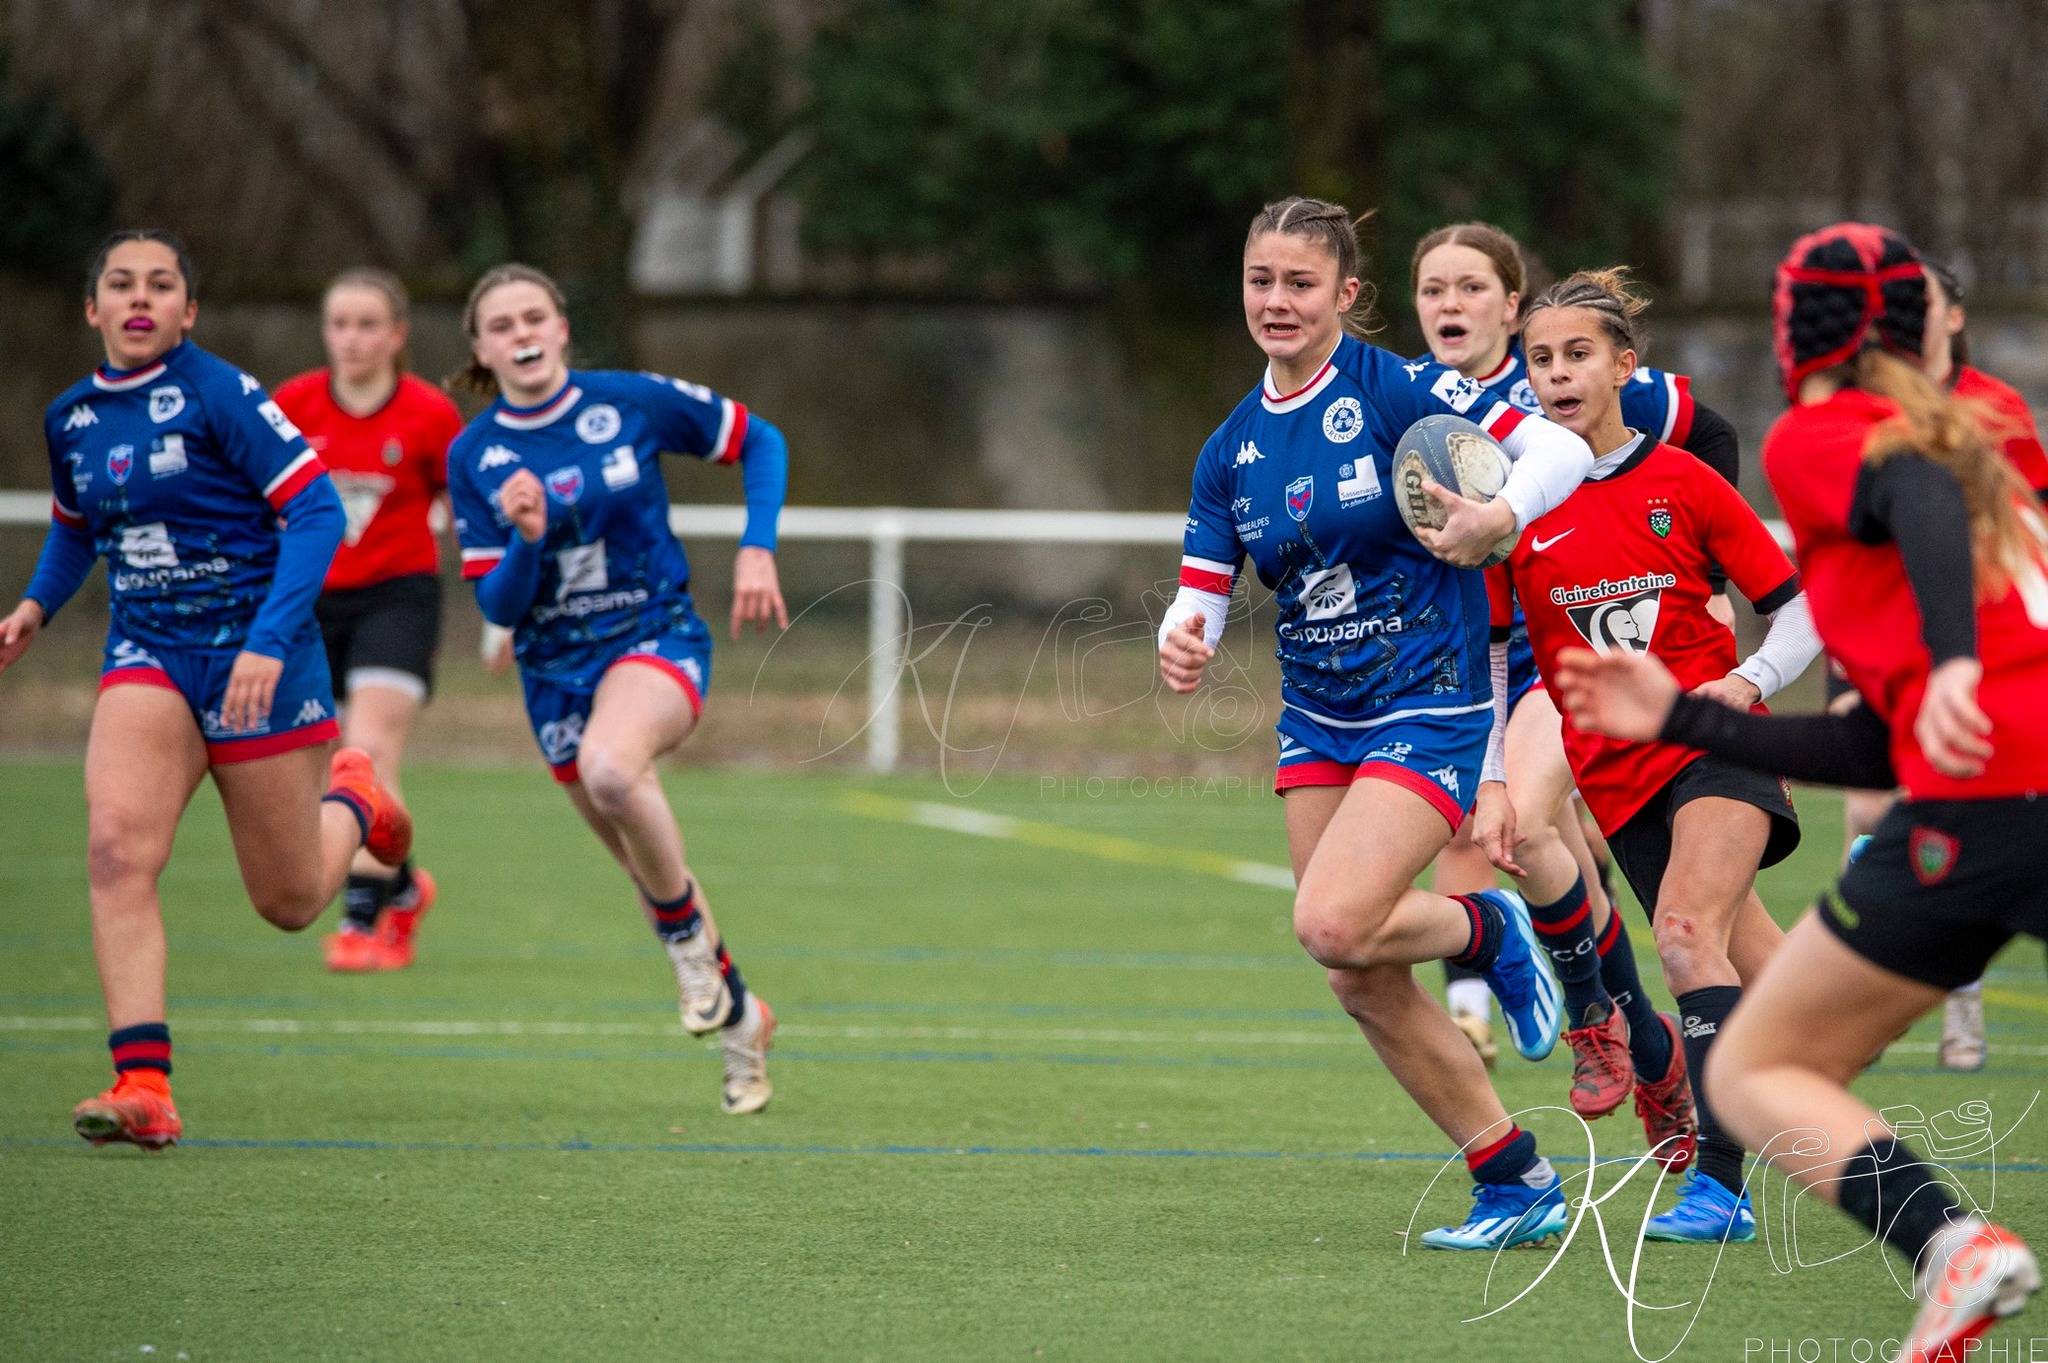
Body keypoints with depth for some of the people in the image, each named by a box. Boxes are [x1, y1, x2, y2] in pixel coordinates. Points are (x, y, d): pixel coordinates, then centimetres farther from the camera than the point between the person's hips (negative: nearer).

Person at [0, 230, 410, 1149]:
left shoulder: (218, 394, -13)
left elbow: (315, 511, -15)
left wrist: (270, 641, -24)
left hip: (254, 657, -4)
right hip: (148, 655, 4)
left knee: (289, 903, 8)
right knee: (116, 845, -23)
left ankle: (351, 799, 43)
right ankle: (143, 1087, -26)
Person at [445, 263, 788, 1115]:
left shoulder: (634, 403, -9)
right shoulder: (472, 457, -4)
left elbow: (758, 442, 5)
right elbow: (497, 607, -4)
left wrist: (757, 550, -7)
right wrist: (526, 541, -24)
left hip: (656, 638, -4)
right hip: (555, 669, 4)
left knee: (610, 769, -37)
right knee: (645, 865, 11)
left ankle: (690, 931, -13)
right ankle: (738, 1016, 34)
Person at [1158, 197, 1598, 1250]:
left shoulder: (1393, 391, -12)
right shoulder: (1232, 450, 6)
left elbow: (1563, 450, -17)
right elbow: (1198, 601, 6)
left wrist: (1498, 518, -36)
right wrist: (1181, 643, -17)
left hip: (1432, 709, -7)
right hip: (1316, 721, 7)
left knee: (1332, 924, -24)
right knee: (1364, 986, 4)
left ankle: (1489, 931, 8)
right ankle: (1515, 1182, 17)